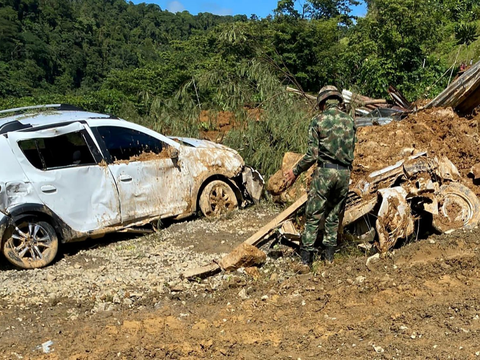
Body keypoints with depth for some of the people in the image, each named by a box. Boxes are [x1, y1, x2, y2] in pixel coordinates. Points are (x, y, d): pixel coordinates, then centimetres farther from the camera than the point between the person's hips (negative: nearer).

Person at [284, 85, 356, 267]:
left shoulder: (318, 120, -5)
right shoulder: (350, 121, 9)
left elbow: (312, 155, -10)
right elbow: (351, 151, 15)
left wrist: (295, 171, 2)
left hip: (325, 171, -5)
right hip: (345, 173, 5)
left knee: (313, 216, 2)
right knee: (334, 215, 15)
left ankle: (306, 258, 3)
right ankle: (329, 255, 21)